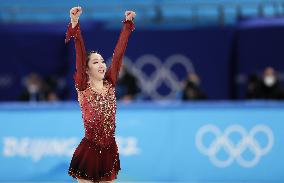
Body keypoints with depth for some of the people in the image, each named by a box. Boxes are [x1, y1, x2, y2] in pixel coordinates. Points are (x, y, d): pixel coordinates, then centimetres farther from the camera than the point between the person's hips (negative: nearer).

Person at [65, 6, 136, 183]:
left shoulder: (110, 84, 5)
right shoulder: (83, 88, -6)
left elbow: (119, 52, 6)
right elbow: (80, 55, -15)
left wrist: (128, 23, 7)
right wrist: (75, 22, -24)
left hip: (110, 150, 5)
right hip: (90, 150, -5)